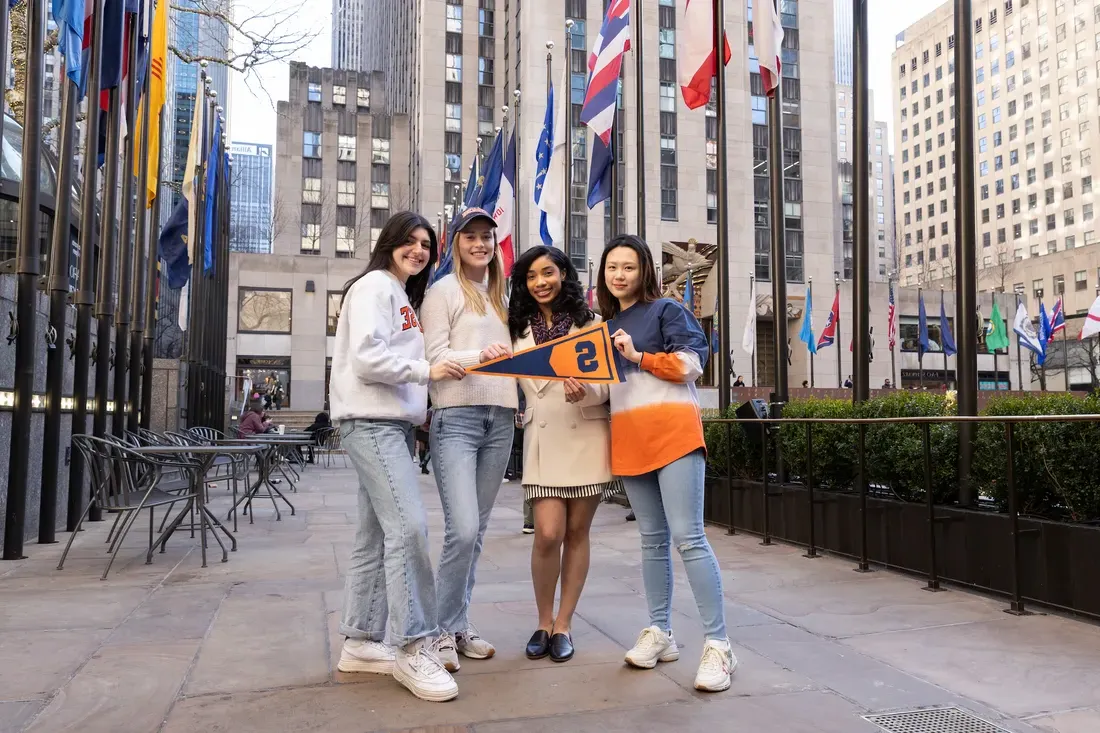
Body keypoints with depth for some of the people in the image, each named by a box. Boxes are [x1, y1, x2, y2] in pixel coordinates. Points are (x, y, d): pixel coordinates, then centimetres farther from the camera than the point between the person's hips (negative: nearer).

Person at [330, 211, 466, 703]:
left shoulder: (403, 296, 25)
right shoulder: (374, 286, -5)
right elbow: (367, 358, -17)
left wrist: (419, 404, 11)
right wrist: (426, 371, -16)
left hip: (395, 423, 10)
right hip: (371, 423, -10)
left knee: (377, 535, 9)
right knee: (409, 525, -17)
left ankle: (360, 642, 15)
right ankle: (412, 646, -11)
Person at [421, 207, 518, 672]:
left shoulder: (499, 295, 21)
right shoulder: (444, 290, 2)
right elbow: (435, 357, -7)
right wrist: (480, 354, -22)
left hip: (500, 419, 6)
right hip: (456, 418, -6)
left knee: (476, 531, 9)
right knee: (463, 530, -14)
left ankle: (459, 625, 20)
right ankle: (444, 629, 4)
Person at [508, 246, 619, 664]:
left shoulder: (591, 322, 2)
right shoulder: (517, 329, 10)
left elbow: (609, 382, -2)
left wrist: (586, 391, -22)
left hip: (586, 435, -1)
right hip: (542, 437, 1)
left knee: (577, 532, 5)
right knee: (548, 533, -9)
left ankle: (563, 625, 19)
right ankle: (544, 622, 13)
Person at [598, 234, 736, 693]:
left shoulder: (666, 310, 3)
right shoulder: (606, 326, 20)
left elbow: (691, 363, -6)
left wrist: (639, 356, -12)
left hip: (673, 432, -6)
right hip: (629, 441, 6)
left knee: (688, 538, -11)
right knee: (652, 540, 12)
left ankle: (718, 645, -6)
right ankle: (659, 633, 20)